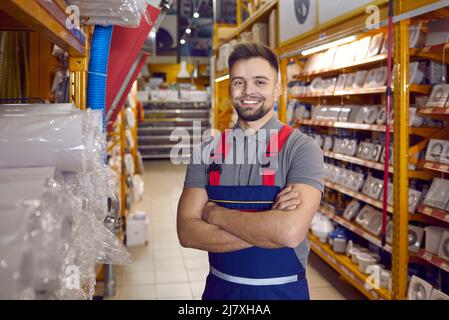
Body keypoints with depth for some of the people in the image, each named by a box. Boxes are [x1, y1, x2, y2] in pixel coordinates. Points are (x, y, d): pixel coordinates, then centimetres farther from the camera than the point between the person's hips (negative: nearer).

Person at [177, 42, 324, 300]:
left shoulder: (302, 148, -12)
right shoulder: (207, 151, -2)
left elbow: (291, 231, -26)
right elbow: (187, 232, -11)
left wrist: (214, 213, -15)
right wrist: (269, 227, -21)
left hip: (283, 290, -2)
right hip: (220, 288, 3)